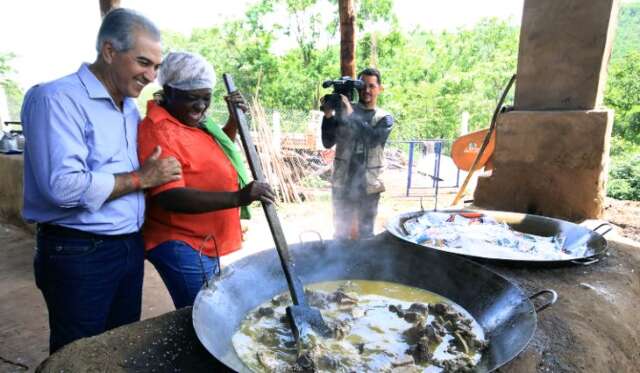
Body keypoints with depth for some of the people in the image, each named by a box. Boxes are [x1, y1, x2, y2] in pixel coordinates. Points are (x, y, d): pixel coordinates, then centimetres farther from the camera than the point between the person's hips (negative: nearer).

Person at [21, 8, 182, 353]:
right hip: (79, 254, -7)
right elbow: (64, 186, -27)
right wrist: (142, 178, -16)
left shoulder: (131, 108, 12)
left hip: (130, 247, 8)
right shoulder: (58, 98, -15)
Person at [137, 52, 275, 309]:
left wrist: (235, 118, 6)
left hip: (206, 243, 9)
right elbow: (171, 198, -29)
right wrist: (238, 198, -38)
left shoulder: (191, 120, 8)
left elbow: (216, 153, 24)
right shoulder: (159, 131, -20)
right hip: (183, 248, -9)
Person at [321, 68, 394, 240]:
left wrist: (351, 115, -26)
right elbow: (328, 143, -3)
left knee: (366, 234, 12)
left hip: (369, 185, 0)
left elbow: (373, 139, -19)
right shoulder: (343, 111, 3)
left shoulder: (385, 118, 2)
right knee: (341, 233, 11)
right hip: (342, 183, 0)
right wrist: (328, 115, -16)